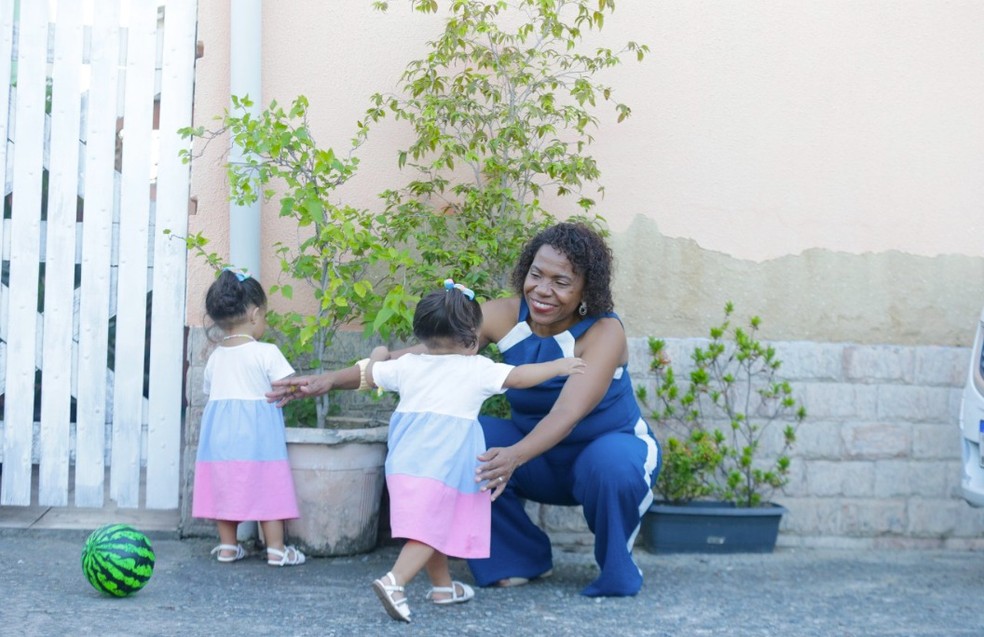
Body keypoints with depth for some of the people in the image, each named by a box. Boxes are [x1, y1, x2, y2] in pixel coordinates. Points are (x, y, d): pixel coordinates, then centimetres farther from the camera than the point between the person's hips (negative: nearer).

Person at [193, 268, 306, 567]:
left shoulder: (215, 357, 9)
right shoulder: (266, 353, -10)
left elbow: (209, 391, 15)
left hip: (219, 430, 5)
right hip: (258, 430, -5)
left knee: (224, 484, 12)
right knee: (267, 485, 2)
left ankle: (227, 546, 17)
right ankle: (276, 548, 5)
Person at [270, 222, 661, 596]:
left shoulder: (604, 332, -26)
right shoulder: (505, 316, -14)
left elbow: (567, 414, -40)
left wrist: (515, 456, -59)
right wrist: (332, 379, -29)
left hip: (610, 445, -4)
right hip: (541, 458, 5)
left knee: (612, 467, -39)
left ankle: (617, 571, -8)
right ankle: (522, 558, -1)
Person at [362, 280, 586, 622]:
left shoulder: (407, 365, 10)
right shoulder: (477, 370, -3)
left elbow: (370, 377, 22)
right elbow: (520, 377, -3)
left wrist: (378, 356, 43)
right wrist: (559, 366, 10)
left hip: (405, 461, 6)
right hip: (441, 466, -6)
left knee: (434, 526, 19)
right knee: (428, 530, -7)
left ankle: (443, 586, 31)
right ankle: (394, 581, -24)